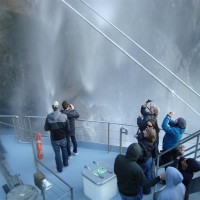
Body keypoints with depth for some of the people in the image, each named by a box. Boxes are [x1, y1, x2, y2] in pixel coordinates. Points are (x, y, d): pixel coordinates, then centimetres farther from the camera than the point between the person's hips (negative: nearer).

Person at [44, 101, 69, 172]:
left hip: (54, 139, -1)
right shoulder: (64, 116, -16)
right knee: (64, 150, 24)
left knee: (57, 153, 14)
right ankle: (65, 163, 44)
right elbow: (67, 127, -7)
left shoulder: (48, 117, -16)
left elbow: (46, 129, -7)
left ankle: (59, 168, 28)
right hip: (63, 138, 1)